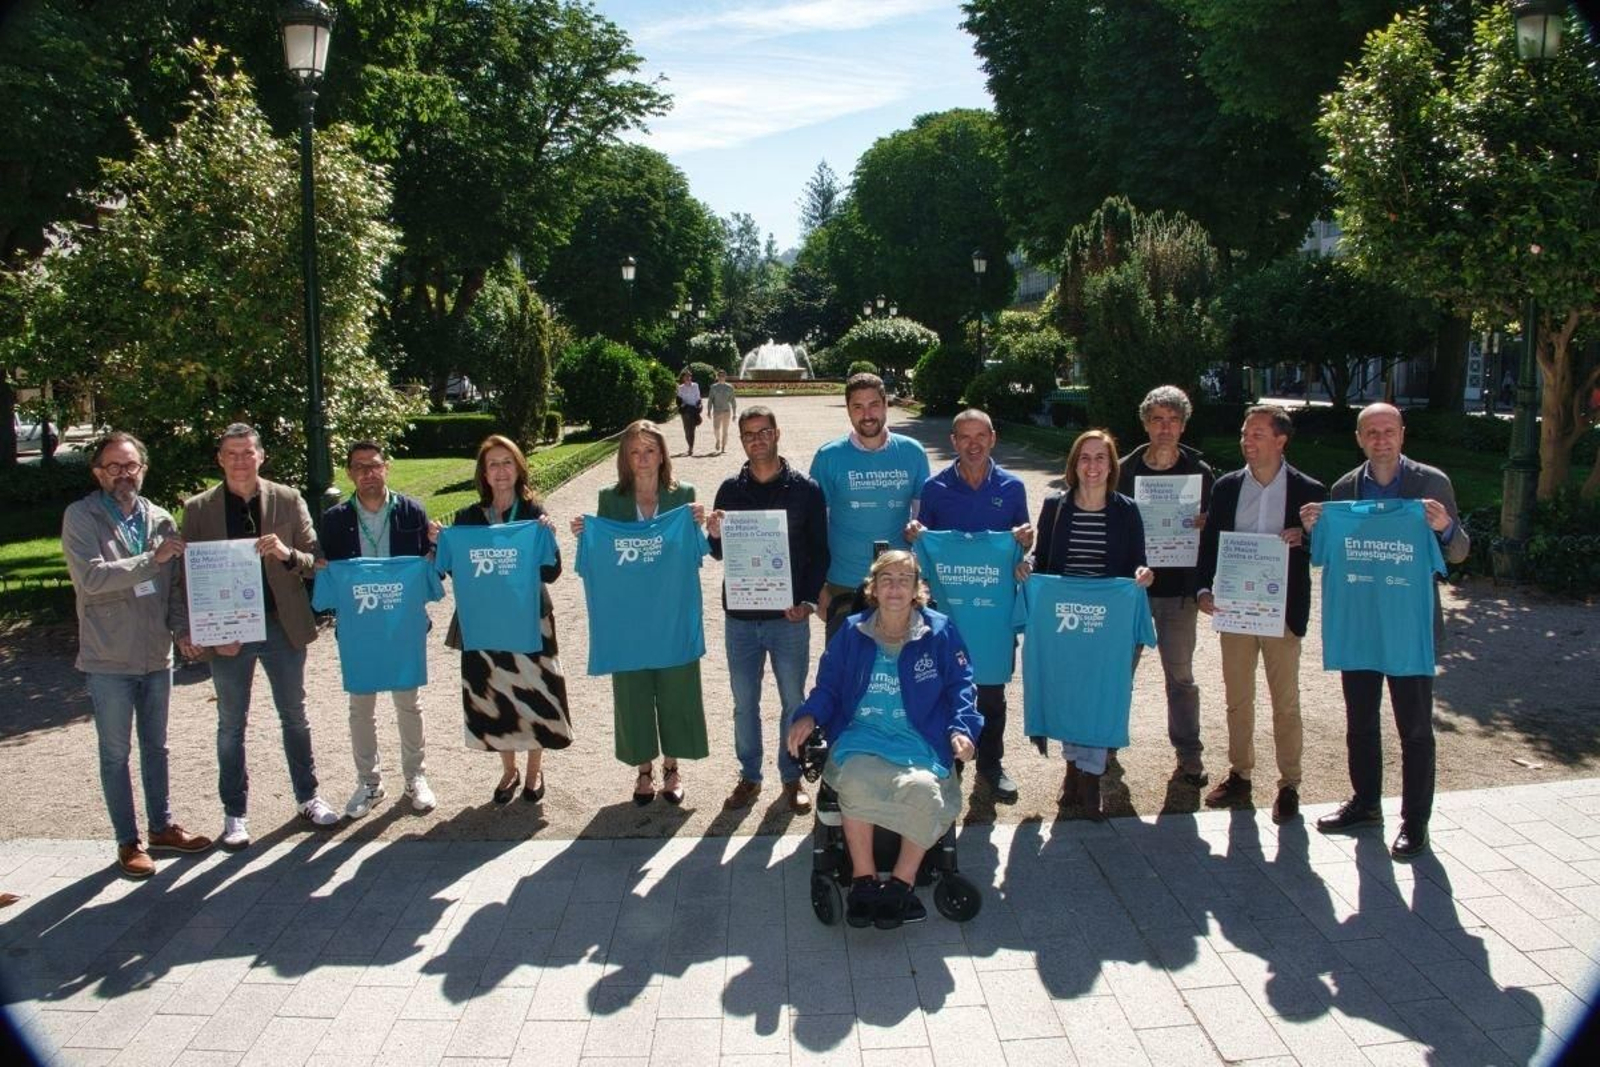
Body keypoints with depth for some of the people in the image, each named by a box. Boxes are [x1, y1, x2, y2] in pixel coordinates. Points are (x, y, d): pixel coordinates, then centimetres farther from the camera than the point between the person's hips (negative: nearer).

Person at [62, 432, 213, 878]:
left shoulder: (160, 520, 4)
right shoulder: (81, 518, -8)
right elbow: (91, 577, -22)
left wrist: (186, 631, -4)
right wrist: (152, 558, -22)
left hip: (157, 656, 4)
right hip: (108, 661, -4)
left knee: (156, 747, 17)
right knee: (116, 754, 7)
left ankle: (161, 827, 32)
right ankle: (128, 842, 18)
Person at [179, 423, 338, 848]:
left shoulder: (288, 500, -1)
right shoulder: (198, 509, -1)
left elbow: (315, 561, 0)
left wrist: (287, 554, -22)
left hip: (283, 625, 1)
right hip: (226, 632, 0)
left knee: (295, 716, 13)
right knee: (231, 725, 10)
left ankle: (308, 796, 28)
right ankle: (235, 813, 22)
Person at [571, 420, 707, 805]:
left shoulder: (683, 495, -3)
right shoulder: (610, 499, -1)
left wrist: (696, 526, -21)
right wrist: (584, 536, -16)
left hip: (674, 611, -1)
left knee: (675, 687, 9)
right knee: (633, 690, 9)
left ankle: (671, 766, 29)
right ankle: (644, 768, 27)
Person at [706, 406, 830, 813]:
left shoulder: (805, 489, -2)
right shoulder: (730, 490, 4)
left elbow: (820, 551, 1)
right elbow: (721, 553, 9)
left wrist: (808, 601, -10)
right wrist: (714, 536, -14)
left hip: (789, 615, -2)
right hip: (740, 616, 2)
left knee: (792, 701, 9)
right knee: (744, 702, 11)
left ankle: (792, 776, 25)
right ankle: (749, 775, 27)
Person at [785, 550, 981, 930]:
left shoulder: (940, 632, 6)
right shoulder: (851, 632, 10)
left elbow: (960, 688, 7)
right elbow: (828, 685, 13)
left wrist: (961, 729, -10)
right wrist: (809, 716, -6)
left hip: (920, 739, 0)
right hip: (861, 734, 1)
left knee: (923, 788, -32)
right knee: (855, 781, -33)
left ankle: (902, 881, -11)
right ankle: (863, 879, -15)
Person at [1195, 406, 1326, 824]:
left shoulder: (1309, 491, -4)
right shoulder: (1226, 487, 4)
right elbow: (1210, 543, 6)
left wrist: (1305, 537, -21)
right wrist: (1204, 589, -8)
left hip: (1282, 612, -3)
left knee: (1285, 702, 6)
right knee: (1237, 699, 12)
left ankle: (1289, 784, 17)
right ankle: (1239, 774, 26)